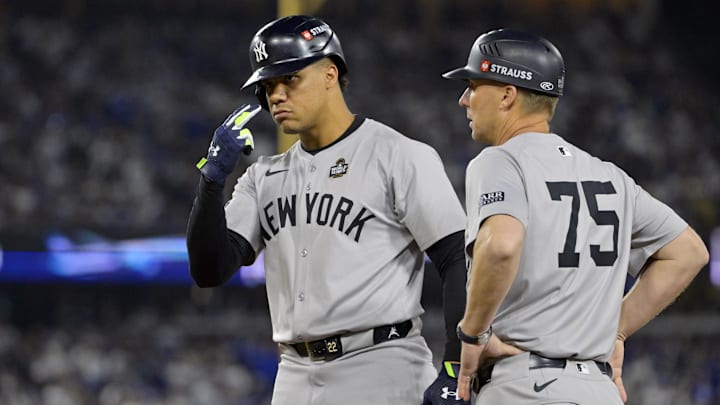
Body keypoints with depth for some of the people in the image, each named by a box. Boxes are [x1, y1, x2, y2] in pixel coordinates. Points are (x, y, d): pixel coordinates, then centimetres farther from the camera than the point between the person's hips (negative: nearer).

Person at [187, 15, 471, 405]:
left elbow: (459, 261, -8)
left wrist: (455, 369, -17)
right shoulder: (265, 175, 15)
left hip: (380, 372, -7)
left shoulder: (401, 157, -3)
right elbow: (209, 270, 8)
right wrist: (213, 175, -5)